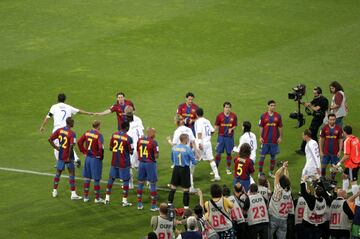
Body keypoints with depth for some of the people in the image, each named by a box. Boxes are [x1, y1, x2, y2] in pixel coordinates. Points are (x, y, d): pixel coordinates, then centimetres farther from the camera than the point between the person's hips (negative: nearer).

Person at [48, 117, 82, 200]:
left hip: (60, 155, 5)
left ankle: (55, 191, 26)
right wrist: (69, 157, -18)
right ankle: (73, 194, 0)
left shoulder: (59, 130, 0)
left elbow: (50, 139, -1)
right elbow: (71, 146, -26)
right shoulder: (72, 133, -17)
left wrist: (56, 147, 7)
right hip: (68, 157, -5)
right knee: (71, 173, 3)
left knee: (58, 172, 19)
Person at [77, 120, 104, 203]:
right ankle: (97, 198, 11)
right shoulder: (99, 135, -17)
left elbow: (79, 142, 5)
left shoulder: (87, 133, 2)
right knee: (96, 179, 4)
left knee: (87, 178, 15)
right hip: (96, 159, -6)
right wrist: (101, 156, -10)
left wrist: (84, 152, 10)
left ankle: (85, 196, 20)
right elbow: (101, 147, -26)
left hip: (88, 157, 6)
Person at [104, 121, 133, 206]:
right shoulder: (128, 138, -16)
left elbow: (111, 148, 6)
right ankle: (125, 201, 5)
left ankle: (107, 198, 17)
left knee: (111, 178, 15)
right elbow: (131, 152, -11)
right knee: (125, 180, 5)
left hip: (114, 162, 4)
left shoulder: (114, 135, -2)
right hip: (124, 163, -4)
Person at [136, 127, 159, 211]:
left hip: (141, 163, 5)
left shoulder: (140, 140, 1)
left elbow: (137, 152, 9)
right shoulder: (153, 142, -16)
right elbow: (156, 156, -15)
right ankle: (153, 205, 4)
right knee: (153, 184, 3)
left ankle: (139, 204, 17)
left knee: (140, 183, 14)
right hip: (150, 163, -5)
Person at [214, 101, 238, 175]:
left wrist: (231, 129, -14)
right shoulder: (220, 116, -2)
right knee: (218, 152, -2)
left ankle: (228, 169, 16)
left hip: (229, 136, 1)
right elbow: (216, 126, 5)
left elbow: (235, 126, 6)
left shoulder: (233, 116, 0)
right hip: (221, 136, -1)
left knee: (229, 153, 5)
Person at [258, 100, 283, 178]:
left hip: (274, 140, 2)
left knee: (273, 156, 9)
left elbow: (280, 127, 7)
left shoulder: (278, 116, 2)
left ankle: (271, 172, 20)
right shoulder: (264, 116, -2)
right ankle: (260, 172, 8)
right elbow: (261, 127, 1)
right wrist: (260, 137, -5)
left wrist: (280, 137, 3)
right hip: (265, 140, -2)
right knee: (262, 156, 0)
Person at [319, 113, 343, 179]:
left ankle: (332, 180, 18)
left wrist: (340, 151, -6)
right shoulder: (324, 128, -2)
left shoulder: (338, 128, -3)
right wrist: (321, 151, -1)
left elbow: (340, 140, 1)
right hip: (326, 152, 0)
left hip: (335, 152, 0)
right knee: (323, 166, 3)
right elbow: (321, 140, 3)